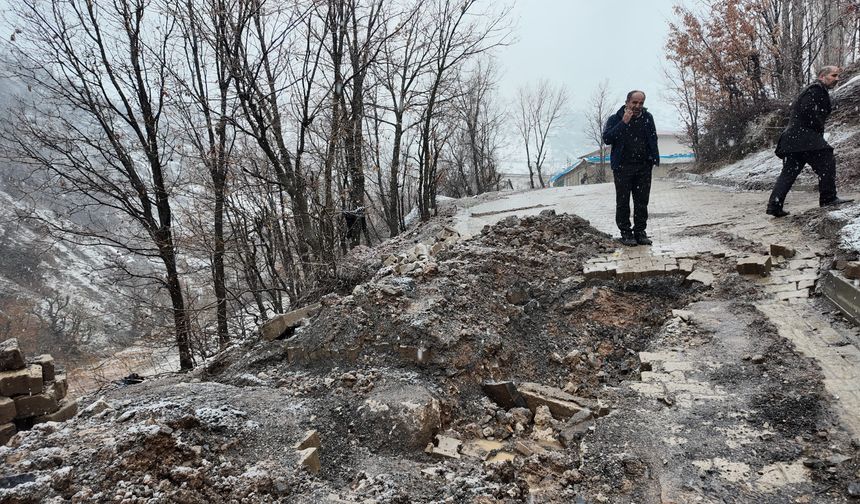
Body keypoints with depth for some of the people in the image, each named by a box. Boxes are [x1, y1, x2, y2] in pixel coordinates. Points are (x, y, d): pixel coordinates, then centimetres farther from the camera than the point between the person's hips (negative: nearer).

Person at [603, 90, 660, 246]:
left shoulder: (647, 118, 8)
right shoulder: (615, 119, -2)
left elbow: (653, 138, 15)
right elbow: (606, 138, -16)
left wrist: (654, 159, 5)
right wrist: (623, 123, -20)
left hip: (643, 167, 3)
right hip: (622, 167, -3)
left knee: (642, 201, 6)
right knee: (623, 201, 1)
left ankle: (640, 231, 16)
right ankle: (625, 233, 9)